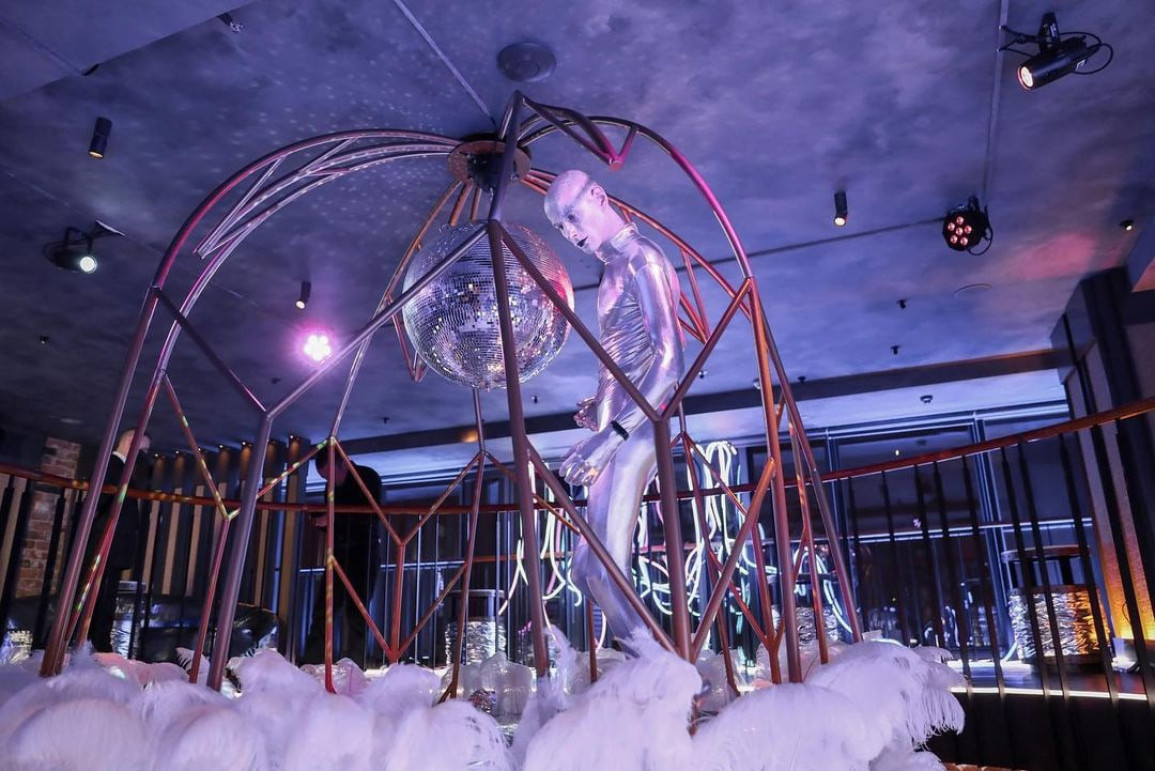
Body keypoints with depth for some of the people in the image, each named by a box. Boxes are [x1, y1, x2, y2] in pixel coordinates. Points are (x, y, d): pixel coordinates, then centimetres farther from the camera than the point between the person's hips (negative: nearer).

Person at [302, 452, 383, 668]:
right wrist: (319, 517, -6)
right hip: (340, 552, 6)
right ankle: (312, 664, 3)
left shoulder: (368, 478, -9)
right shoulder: (332, 486, 10)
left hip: (364, 552, -6)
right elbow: (331, 522, 17)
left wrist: (333, 519, -24)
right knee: (324, 606, 0)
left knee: (356, 610, -10)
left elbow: (372, 516, -20)